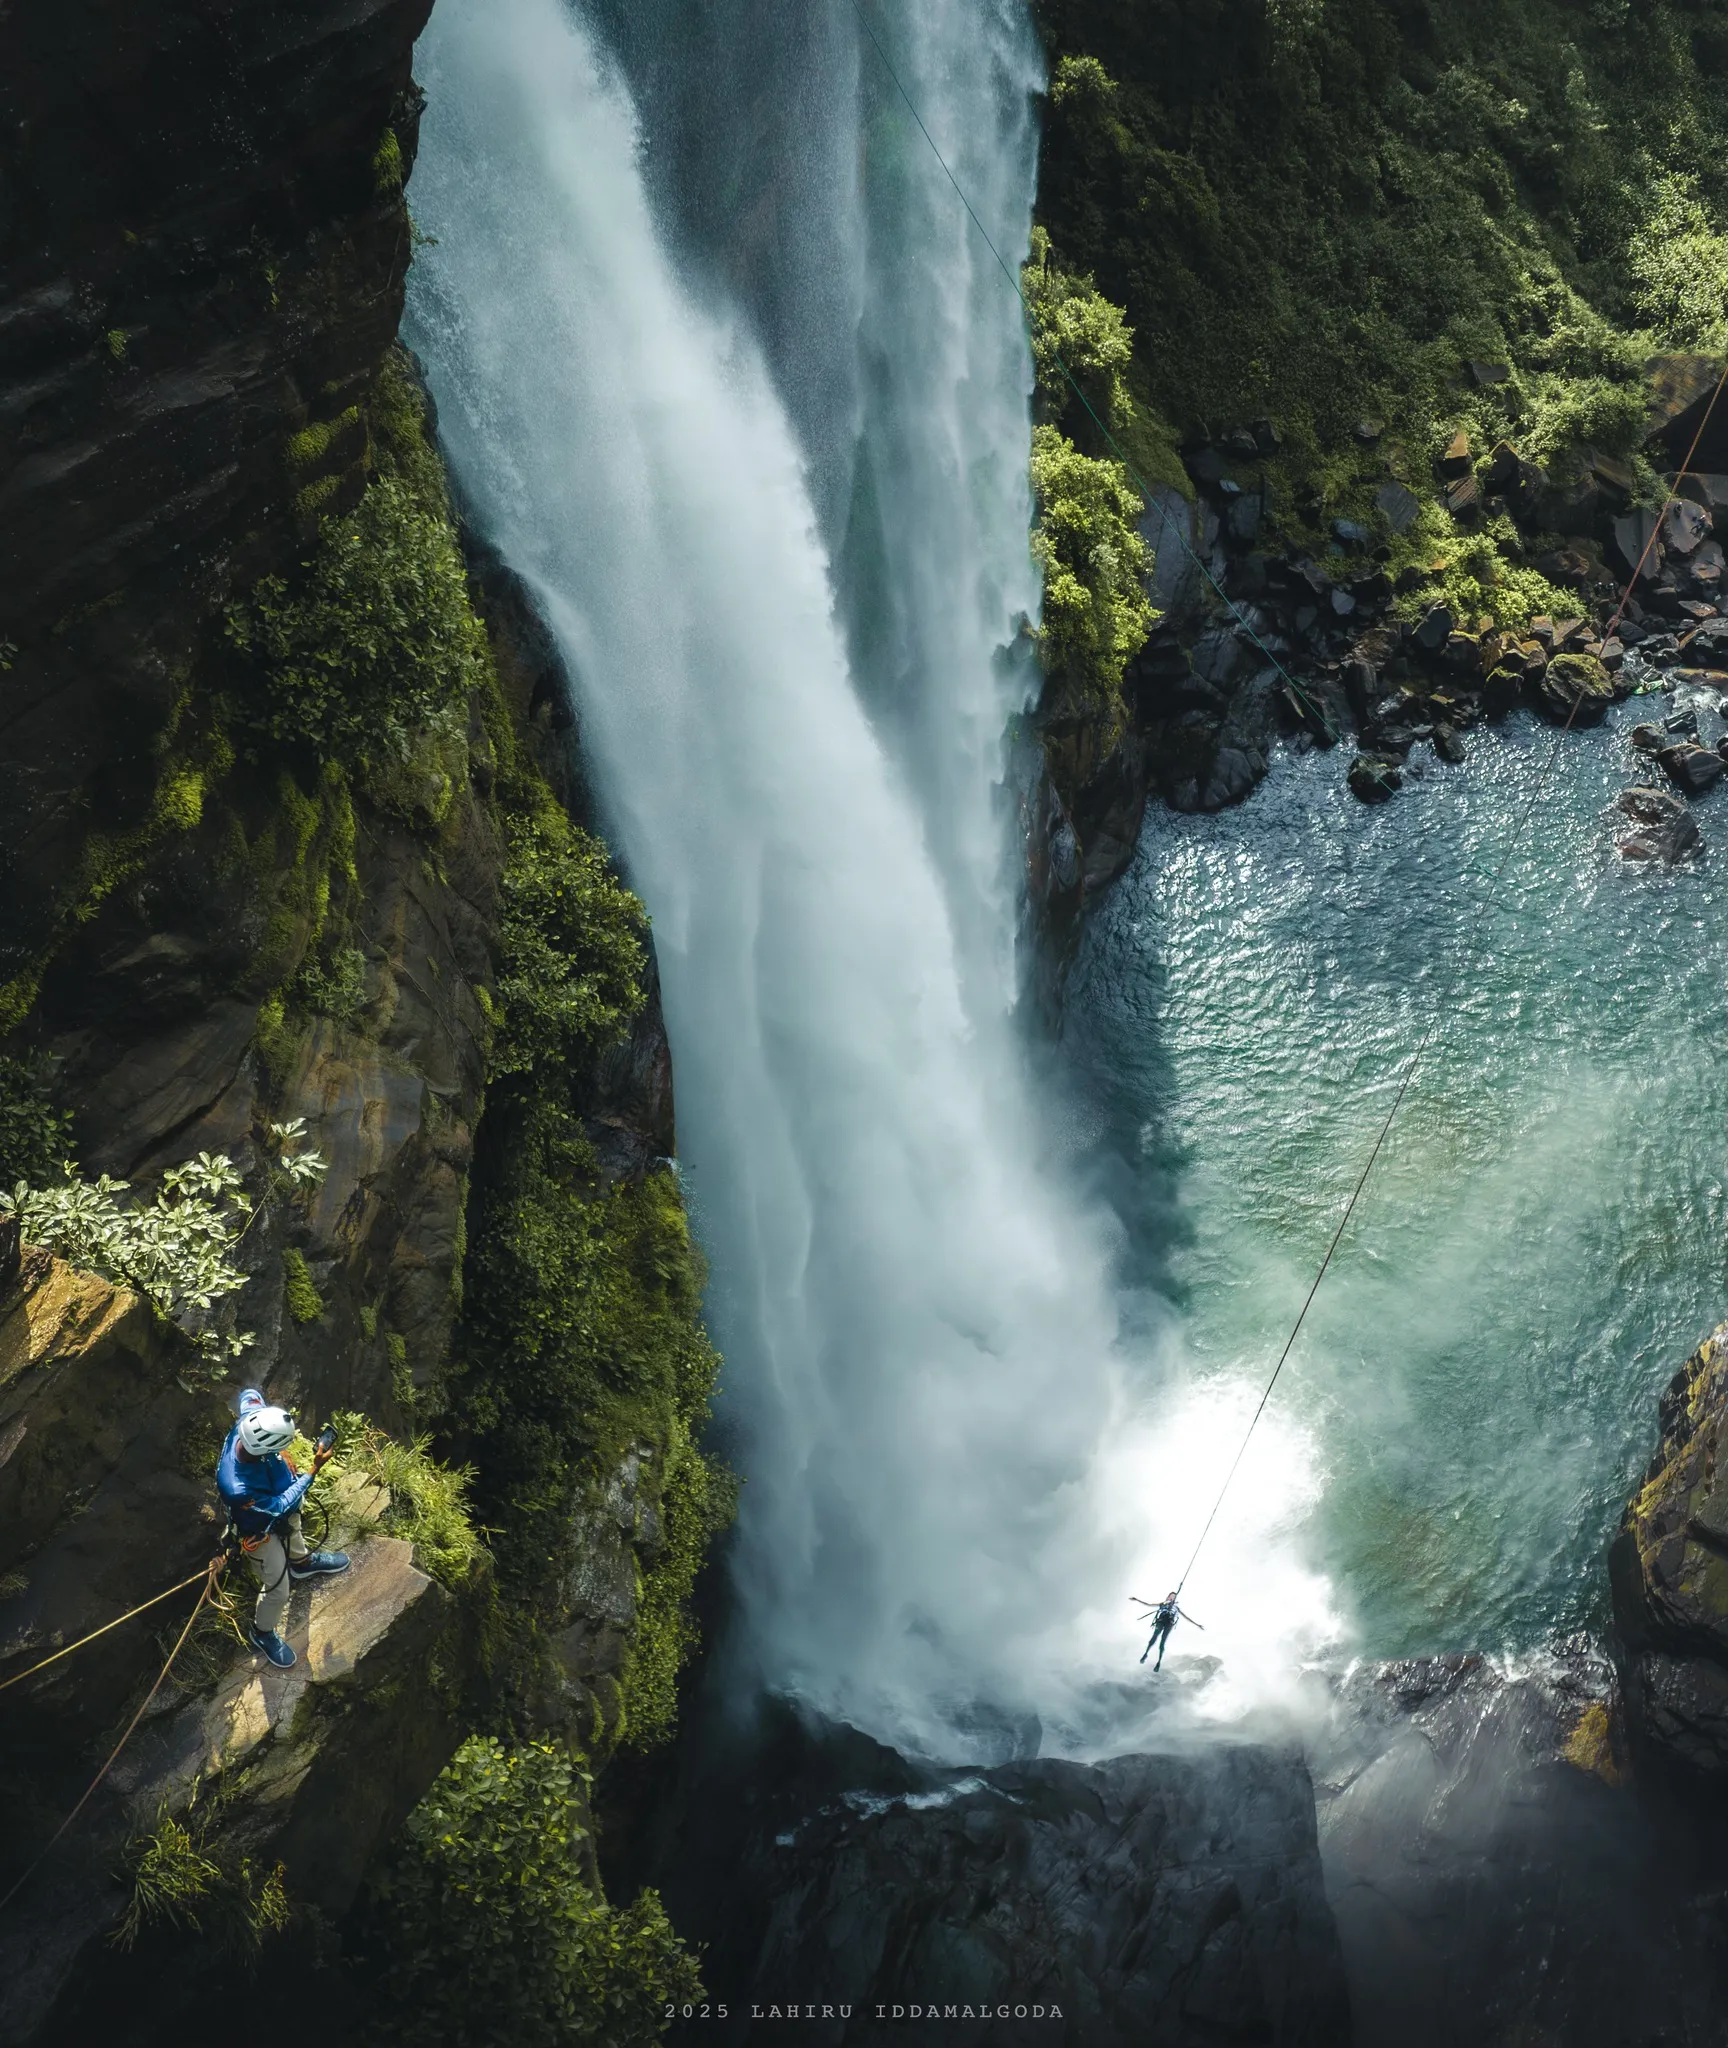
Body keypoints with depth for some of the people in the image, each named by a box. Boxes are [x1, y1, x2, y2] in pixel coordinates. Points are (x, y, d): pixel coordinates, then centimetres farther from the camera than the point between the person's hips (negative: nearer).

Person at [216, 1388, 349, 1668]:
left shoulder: (249, 1418, -38)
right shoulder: (235, 1487, -50)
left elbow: (250, 1394, -11)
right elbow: (281, 1506, -33)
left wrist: (282, 1454, -13)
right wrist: (314, 1471, -30)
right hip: (262, 1531, -6)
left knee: (294, 1529, 36)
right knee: (278, 1591, 14)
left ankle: (302, 1563, 69)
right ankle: (262, 1634, 45)